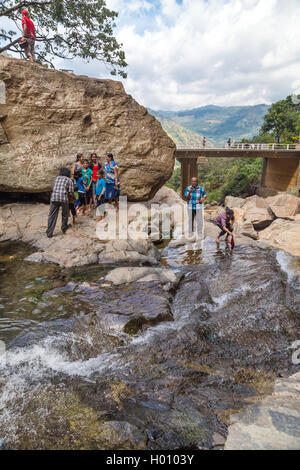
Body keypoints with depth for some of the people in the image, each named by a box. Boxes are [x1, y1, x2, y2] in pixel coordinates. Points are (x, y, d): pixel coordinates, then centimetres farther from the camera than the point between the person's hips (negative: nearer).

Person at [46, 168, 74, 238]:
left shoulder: (56, 178, 21)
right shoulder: (69, 180, 11)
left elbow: (53, 188, 23)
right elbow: (71, 193, 3)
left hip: (54, 198, 2)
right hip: (64, 198, -2)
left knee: (52, 215, 5)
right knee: (65, 214, 21)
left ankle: (49, 233, 4)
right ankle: (64, 228, 35)